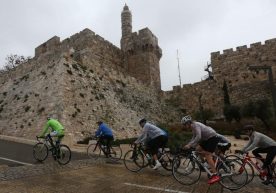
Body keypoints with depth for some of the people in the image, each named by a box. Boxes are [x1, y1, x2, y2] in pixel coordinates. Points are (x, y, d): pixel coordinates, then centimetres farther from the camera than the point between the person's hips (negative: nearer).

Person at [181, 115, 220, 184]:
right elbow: (194, 137, 13)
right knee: (198, 149, 9)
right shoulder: (193, 127, 9)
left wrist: (190, 145, -32)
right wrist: (188, 145, 3)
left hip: (213, 137, -10)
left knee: (207, 156, -14)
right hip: (208, 138, 10)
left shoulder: (195, 125, -21)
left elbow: (198, 137, -33)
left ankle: (215, 175, -12)